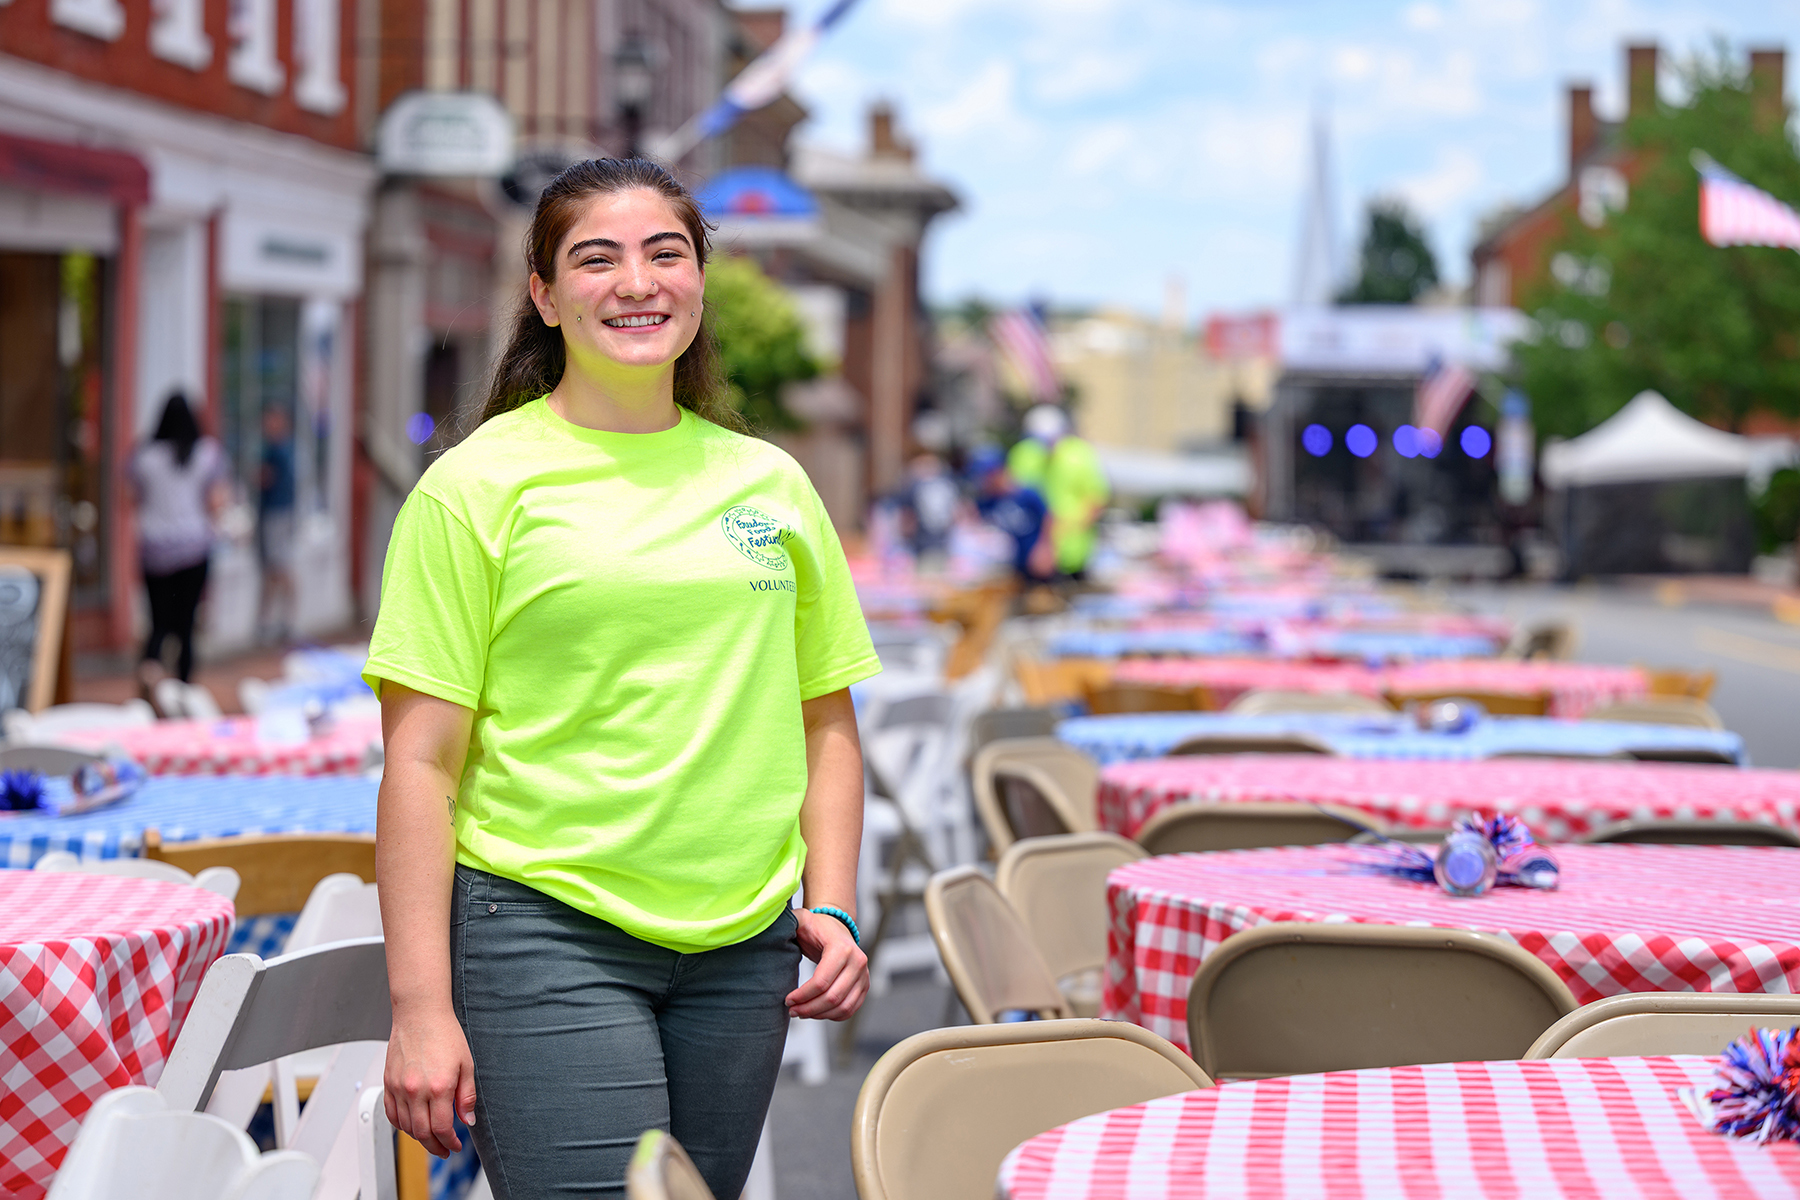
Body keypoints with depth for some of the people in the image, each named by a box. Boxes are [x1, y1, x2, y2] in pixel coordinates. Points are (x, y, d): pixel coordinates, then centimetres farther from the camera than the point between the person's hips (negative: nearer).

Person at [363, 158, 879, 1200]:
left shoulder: (772, 482, 11)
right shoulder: (479, 486, -3)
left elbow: (826, 721, 17)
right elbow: (422, 762, -6)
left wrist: (831, 907, 4)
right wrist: (422, 1007, -10)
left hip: (742, 947, 4)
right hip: (547, 934, -4)